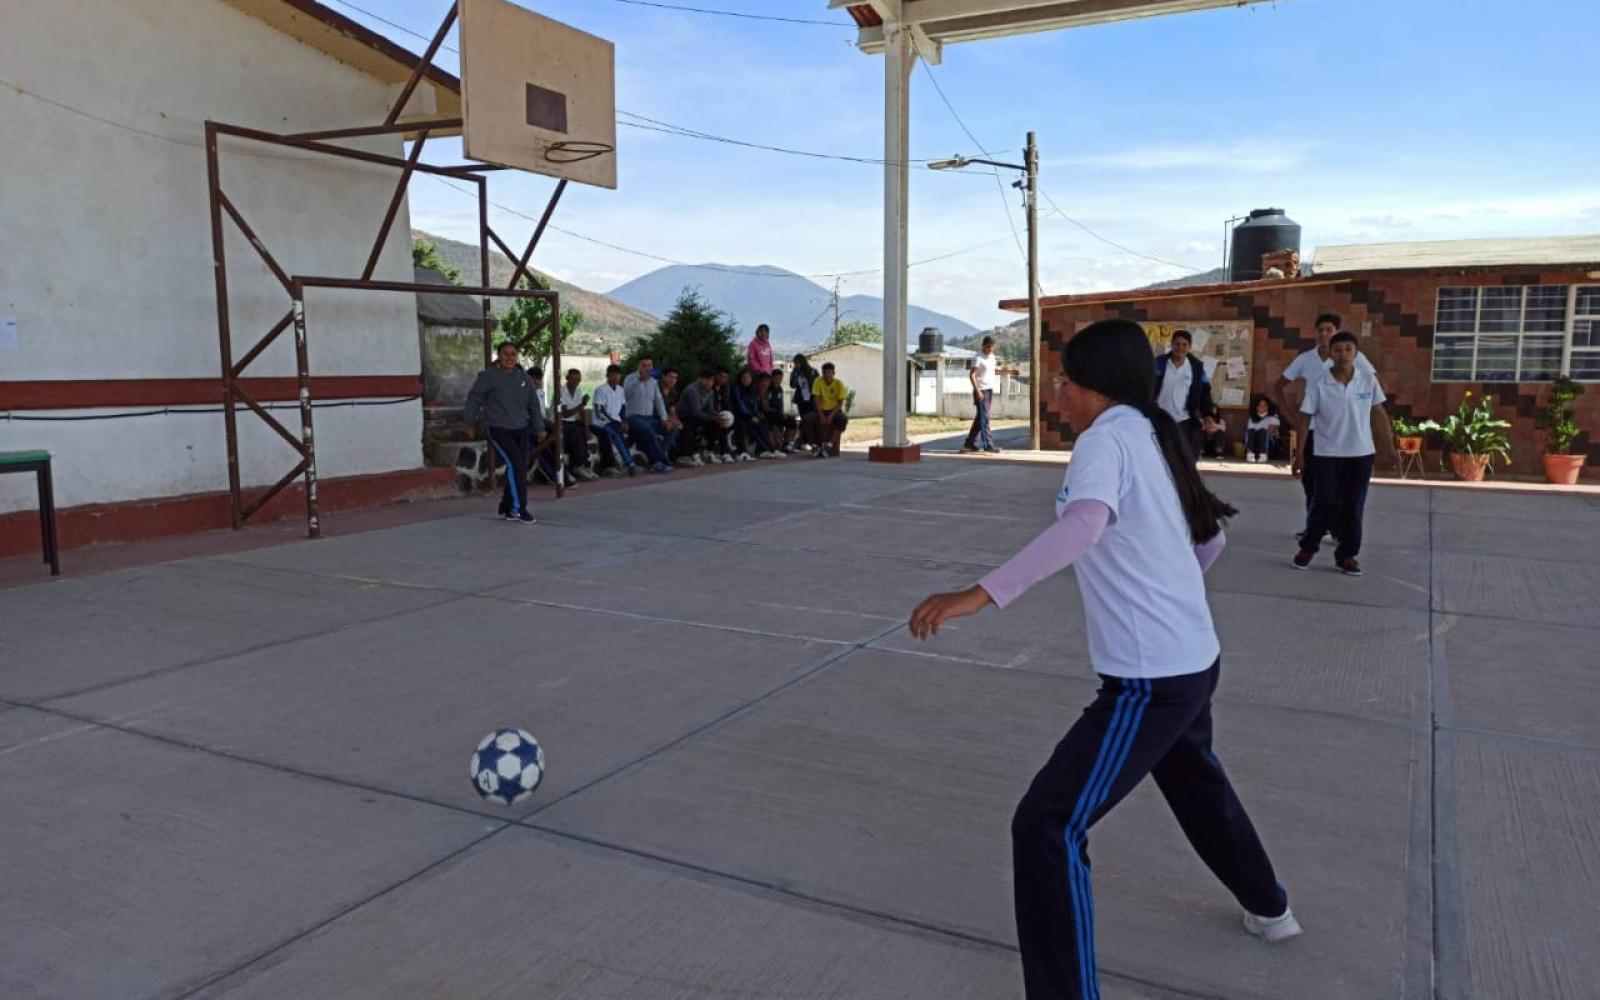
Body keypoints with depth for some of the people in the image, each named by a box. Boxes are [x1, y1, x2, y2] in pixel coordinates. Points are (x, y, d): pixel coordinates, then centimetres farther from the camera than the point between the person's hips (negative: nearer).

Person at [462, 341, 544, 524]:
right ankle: (518, 508, -9)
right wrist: (470, 422, -1)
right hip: (499, 430, -5)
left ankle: (506, 508, 22)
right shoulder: (488, 376, -6)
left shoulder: (523, 377, 8)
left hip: (521, 430, 5)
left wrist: (539, 427, 12)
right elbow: (474, 399, -1)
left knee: (520, 468, 5)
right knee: (516, 464, -18)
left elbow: (533, 404, 13)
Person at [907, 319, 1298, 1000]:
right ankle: (1268, 908, 58)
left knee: (1047, 826, -8)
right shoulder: (1154, 438, 10)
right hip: (1194, 662, 10)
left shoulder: (1105, 438, -15)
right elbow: (1210, 540, 21)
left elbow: (1083, 526, -36)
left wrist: (979, 594, -42)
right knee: (1195, 782, 36)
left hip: (1148, 680, -10)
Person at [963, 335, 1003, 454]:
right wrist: (977, 391, -21)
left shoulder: (992, 358, 14)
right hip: (981, 391, -8)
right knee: (984, 418, -9)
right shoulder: (979, 359, -10)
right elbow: (971, 375, -16)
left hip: (990, 390, 8)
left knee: (980, 418, 11)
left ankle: (971, 443, 18)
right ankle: (988, 445, -11)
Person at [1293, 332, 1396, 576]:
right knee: (1324, 505, 0)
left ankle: (1347, 555, 17)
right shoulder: (1317, 384, -9)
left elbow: (1380, 414, 6)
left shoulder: (1369, 380, -3)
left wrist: (1389, 447, 4)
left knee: (1353, 507, 6)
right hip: (1327, 454, -2)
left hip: (1361, 454, 2)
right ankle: (1307, 547, 19)